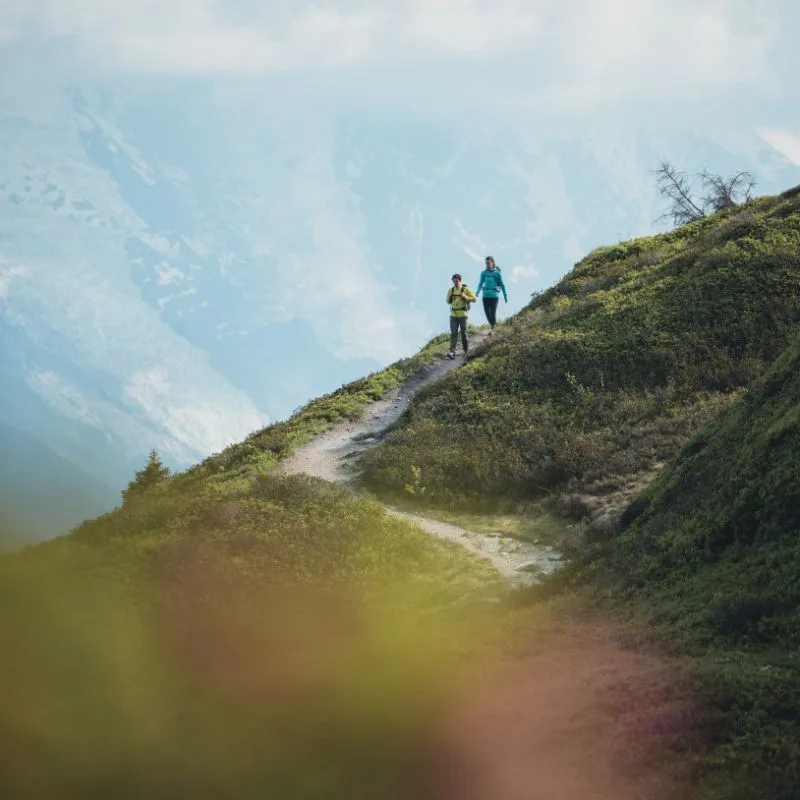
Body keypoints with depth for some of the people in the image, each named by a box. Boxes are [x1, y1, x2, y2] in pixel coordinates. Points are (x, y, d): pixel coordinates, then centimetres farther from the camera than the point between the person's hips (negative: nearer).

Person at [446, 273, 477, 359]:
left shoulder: (466, 289, -6)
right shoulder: (451, 290, 5)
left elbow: (474, 299, -7)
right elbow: (448, 302, 17)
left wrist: (465, 297, -20)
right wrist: (449, 297, -6)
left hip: (463, 314, -3)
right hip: (453, 315, 3)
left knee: (463, 333, 5)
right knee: (453, 333, -8)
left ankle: (466, 351, 28)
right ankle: (452, 352, -18)